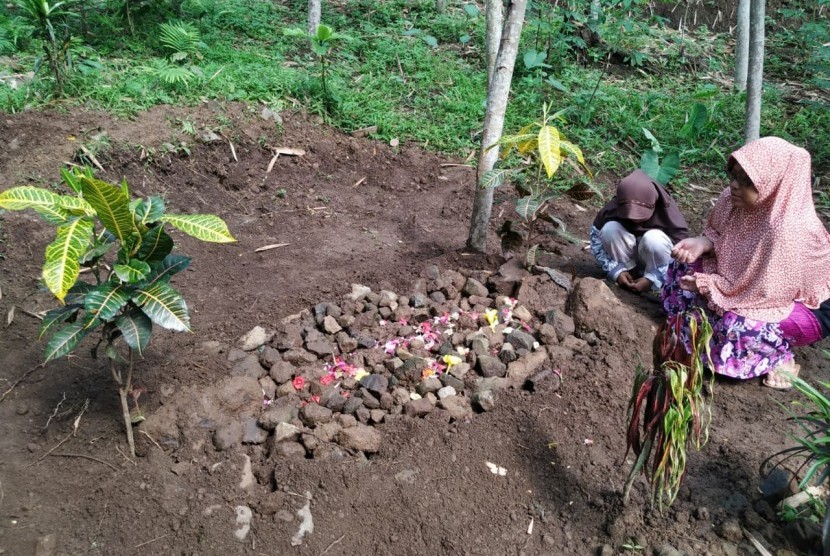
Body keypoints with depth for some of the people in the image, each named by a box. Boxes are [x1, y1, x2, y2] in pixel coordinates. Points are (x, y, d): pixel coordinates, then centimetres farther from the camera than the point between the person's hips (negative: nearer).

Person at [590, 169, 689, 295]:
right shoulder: (613, 208, -23)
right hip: (627, 258, 2)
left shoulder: (667, 212, -29)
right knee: (609, 229, -28)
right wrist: (616, 271, -25)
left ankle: (656, 284, -13)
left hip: (654, 255, -2)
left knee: (654, 239, -36)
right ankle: (629, 271, -10)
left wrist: (652, 280, -34)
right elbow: (596, 237, -16)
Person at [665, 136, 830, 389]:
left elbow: (766, 292, -31)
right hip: (755, 285, 8)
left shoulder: (787, 231, -37)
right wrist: (702, 242, -19)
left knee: (737, 328, -34)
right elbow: (721, 236, 4)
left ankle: (778, 355, -2)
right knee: (686, 265, -5)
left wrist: (707, 285, -25)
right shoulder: (735, 199, -15)